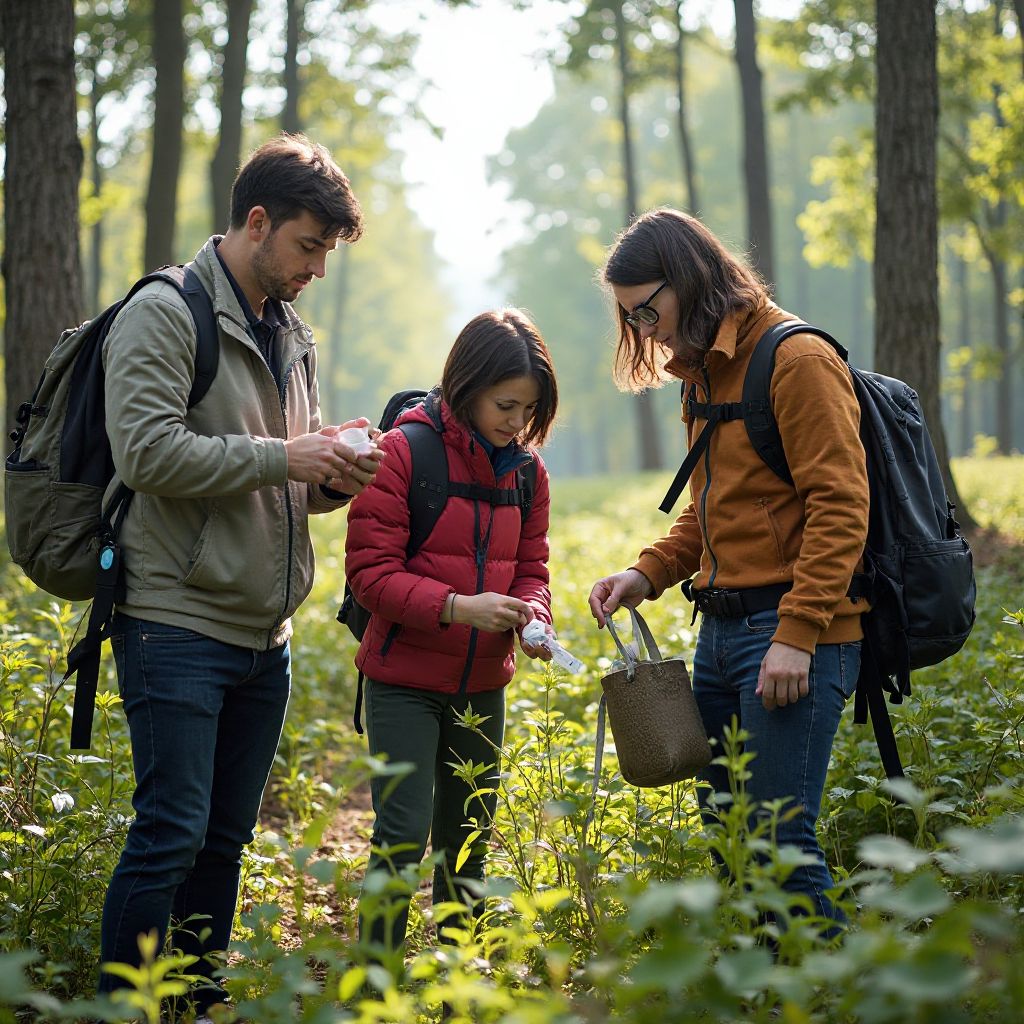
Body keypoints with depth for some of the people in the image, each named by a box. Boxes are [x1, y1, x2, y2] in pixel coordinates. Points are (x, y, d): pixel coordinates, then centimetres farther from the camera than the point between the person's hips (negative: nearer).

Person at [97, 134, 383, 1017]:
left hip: (265, 636, 8)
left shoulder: (294, 337, 18)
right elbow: (146, 451, -19)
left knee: (224, 842, 11)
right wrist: (280, 457, -17)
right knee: (171, 835, -10)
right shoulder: (166, 313, -7)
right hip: (177, 625, -8)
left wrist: (334, 477, 3)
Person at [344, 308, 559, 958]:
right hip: (405, 679, -6)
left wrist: (533, 614, -10)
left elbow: (531, 568, 12)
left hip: (482, 685, 6)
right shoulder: (403, 452, -12)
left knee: (467, 843, 12)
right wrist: (455, 607, -27)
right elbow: (371, 571, -15)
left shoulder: (526, 470, 6)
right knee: (403, 838, -9)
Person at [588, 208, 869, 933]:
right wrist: (649, 575, 8)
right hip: (721, 628, 9)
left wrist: (796, 634, -21)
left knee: (778, 842, -10)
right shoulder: (708, 376, 19)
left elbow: (839, 509, -16)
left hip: (792, 637, -9)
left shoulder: (798, 361, -10)